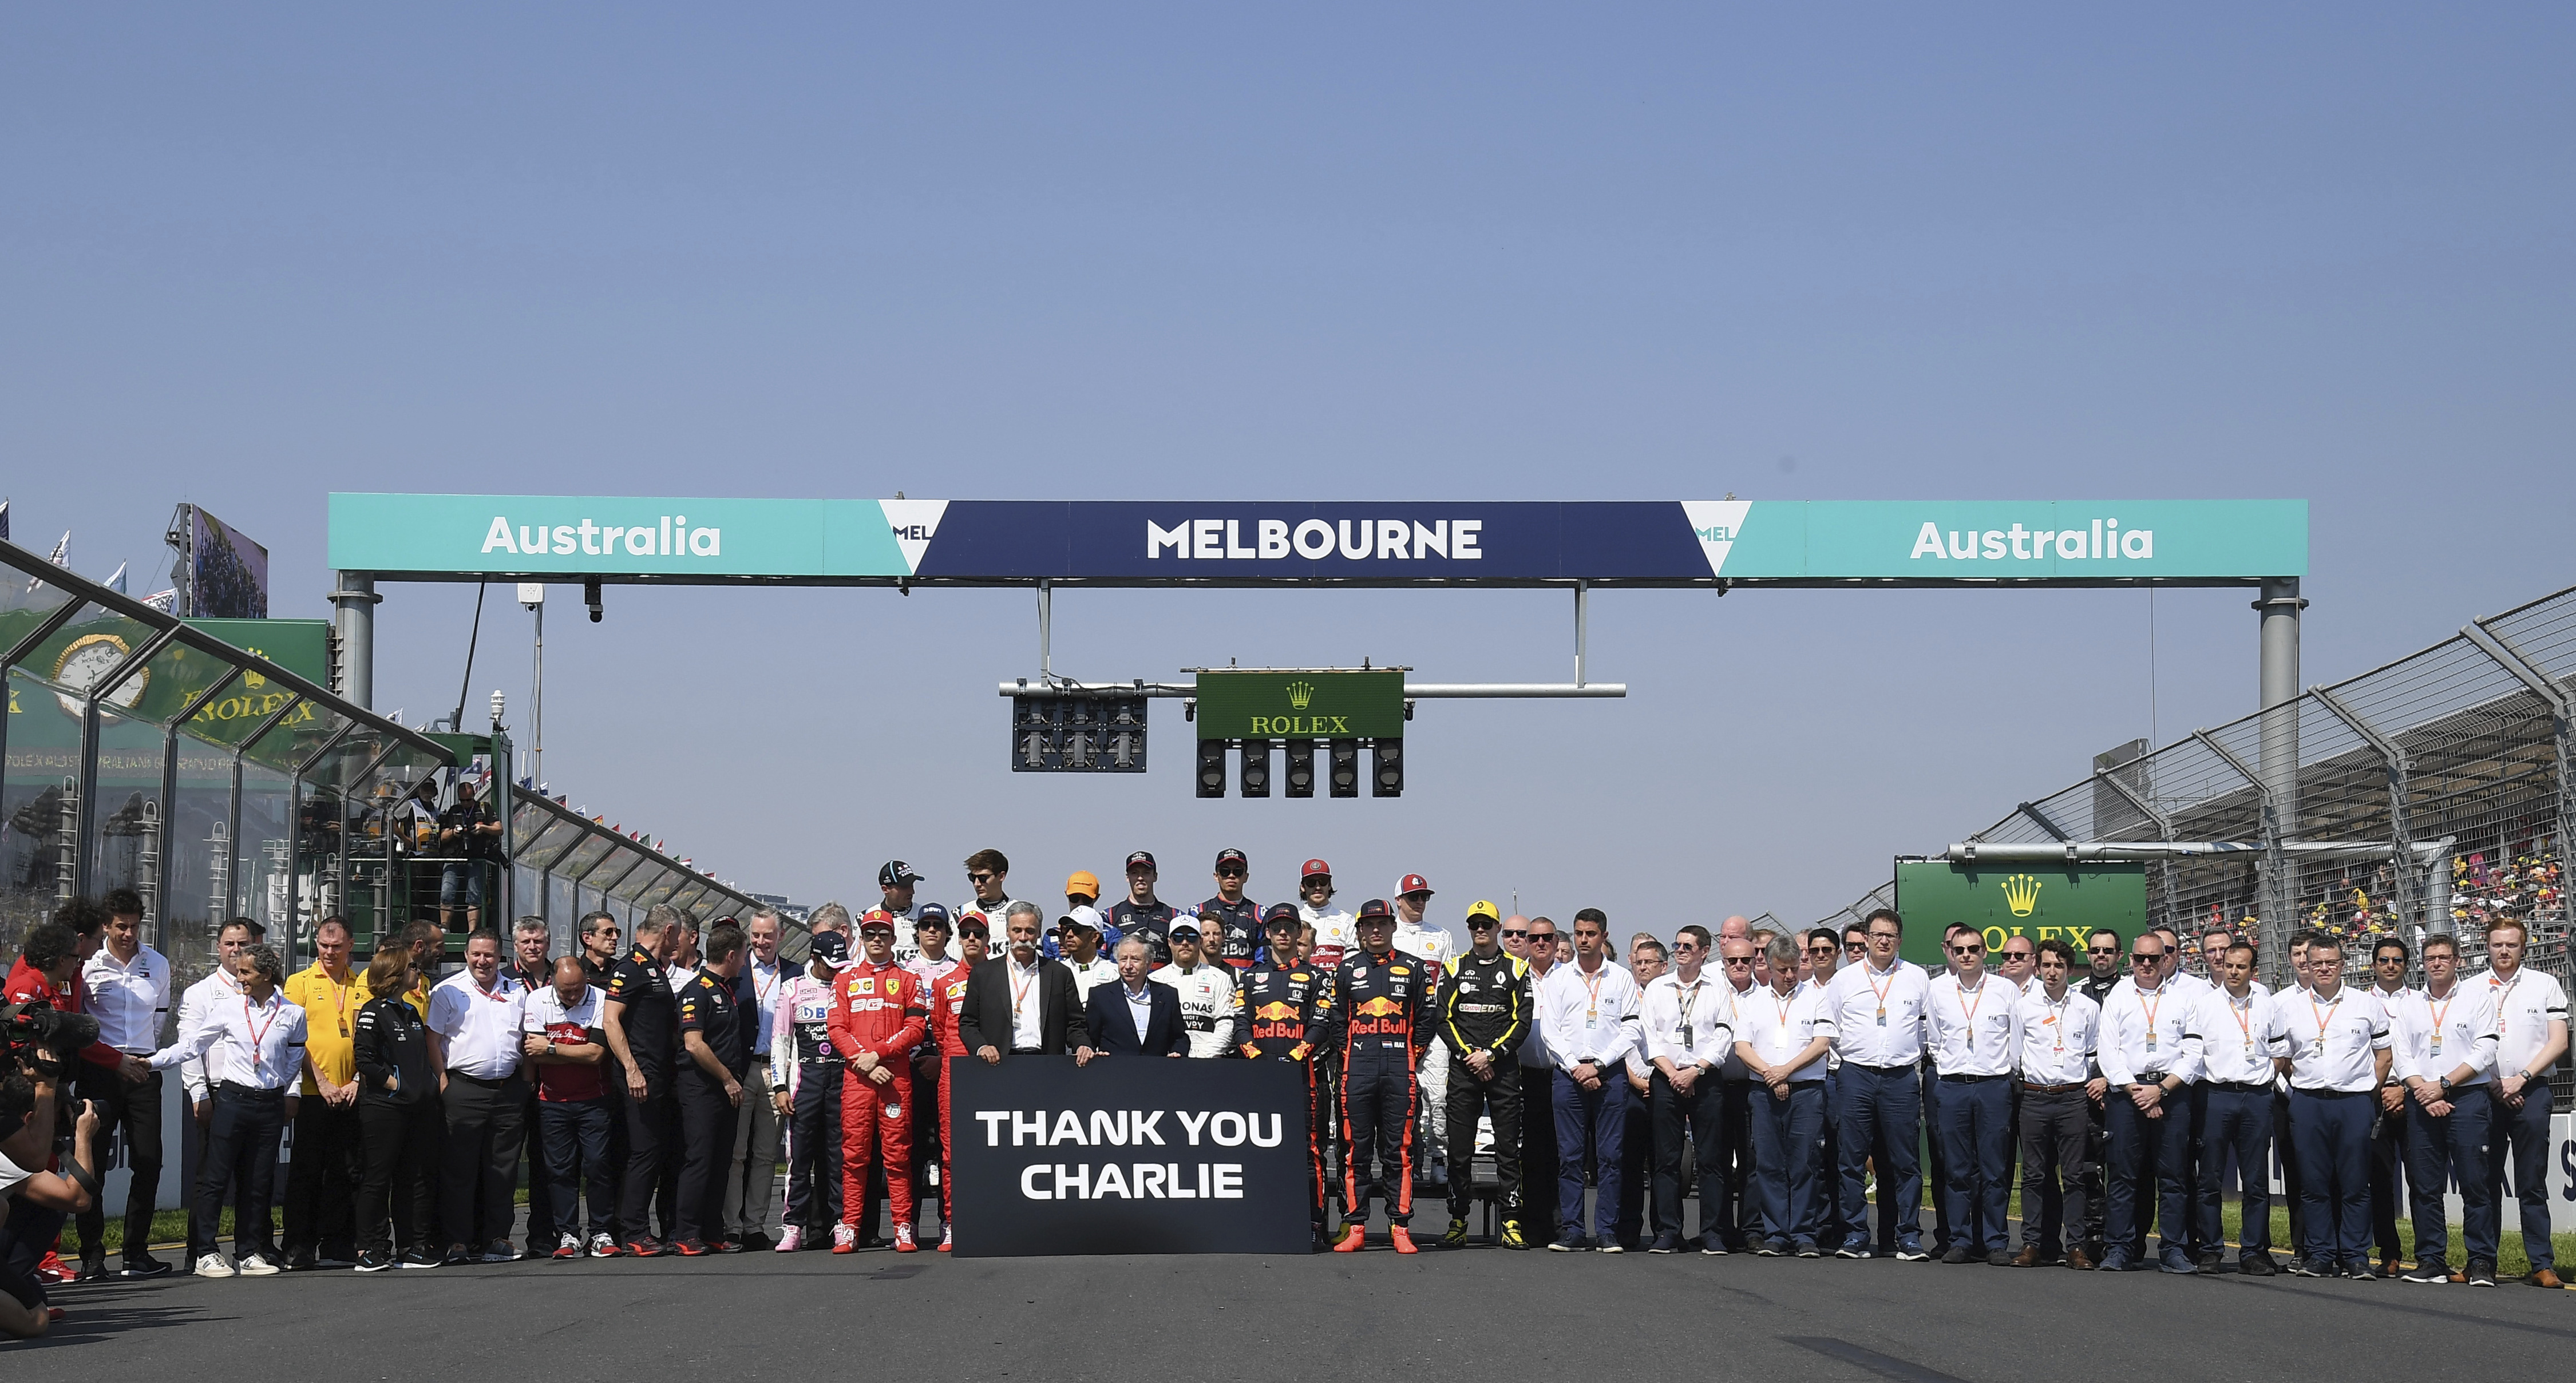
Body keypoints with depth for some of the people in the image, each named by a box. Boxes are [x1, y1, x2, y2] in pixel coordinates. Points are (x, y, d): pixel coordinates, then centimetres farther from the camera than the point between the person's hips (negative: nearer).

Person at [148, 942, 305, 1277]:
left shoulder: (292, 1014, 5)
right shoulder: (228, 1010, 3)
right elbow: (191, 1045, 4)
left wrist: (291, 1097, 8)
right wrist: (152, 1062, -3)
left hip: (271, 1102, 1)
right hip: (232, 1098, -1)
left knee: (259, 1180, 6)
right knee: (215, 1176, -3)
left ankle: (249, 1252, 15)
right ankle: (206, 1253, 1)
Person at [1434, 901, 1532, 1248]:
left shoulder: (1517, 969, 7)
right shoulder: (1453, 968, 10)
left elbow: (1523, 1021, 1)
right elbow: (1442, 1018, 4)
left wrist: (1490, 1054, -9)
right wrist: (1468, 1056, -8)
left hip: (1503, 1067, -1)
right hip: (1462, 1068, 1)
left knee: (1508, 1147, -2)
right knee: (1460, 1148, 1)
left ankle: (1511, 1222, -1)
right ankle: (1458, 1220, 6)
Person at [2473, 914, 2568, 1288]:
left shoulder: (2545, 984, 7)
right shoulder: (2471, 989, 10)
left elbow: (2558, 1042, 1)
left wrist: (2520, 1079, -8)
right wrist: (2495, 1086, -4)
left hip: (2531, 1092, -1)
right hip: (2483, 1093, 1)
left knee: (2532, 1185, -1)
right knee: (2484, 1182, 3)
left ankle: (2542, 1264, 0)